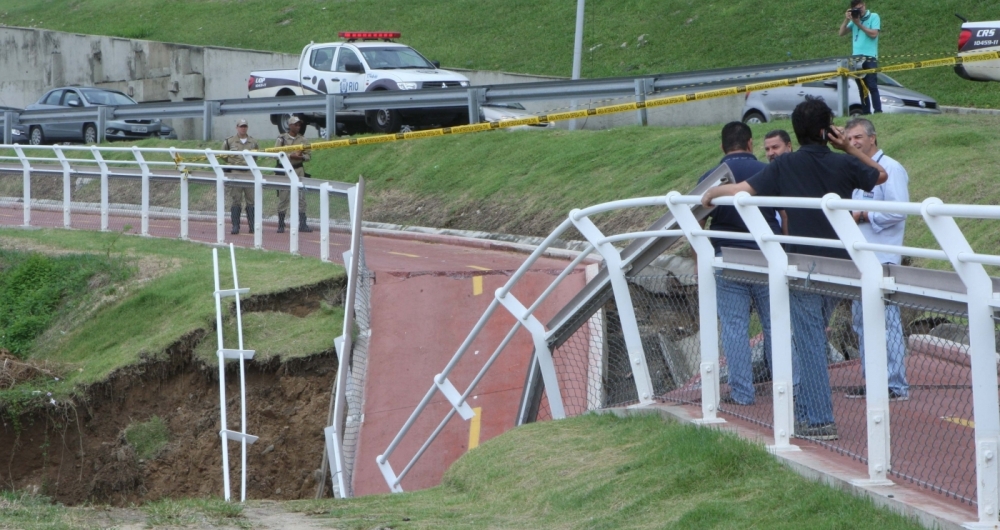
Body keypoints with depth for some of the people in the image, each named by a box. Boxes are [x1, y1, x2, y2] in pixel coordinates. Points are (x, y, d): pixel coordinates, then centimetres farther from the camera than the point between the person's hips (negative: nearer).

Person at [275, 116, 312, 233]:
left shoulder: (302, 139, 9)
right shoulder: (282, 139, -1)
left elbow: (308, 156, 8)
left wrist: (301, 157, -14)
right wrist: (291, 155, -20)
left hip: (299, 170, 3)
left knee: (301, 197, 0)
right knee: (283, 198, 1)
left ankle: (302, 224, 2)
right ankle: (281, 225, 8)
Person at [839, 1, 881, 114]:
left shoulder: (874, 17, 2)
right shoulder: (855, 19, 17)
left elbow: (874, 34, -10)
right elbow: (842, 33, 13)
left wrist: (859, 24, -9)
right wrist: (847, 19, -1)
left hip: (870, 58, -6)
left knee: (872, 86, -12)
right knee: (861, 88, 5)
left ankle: (878, 112, -15)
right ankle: (866, 112, 8)